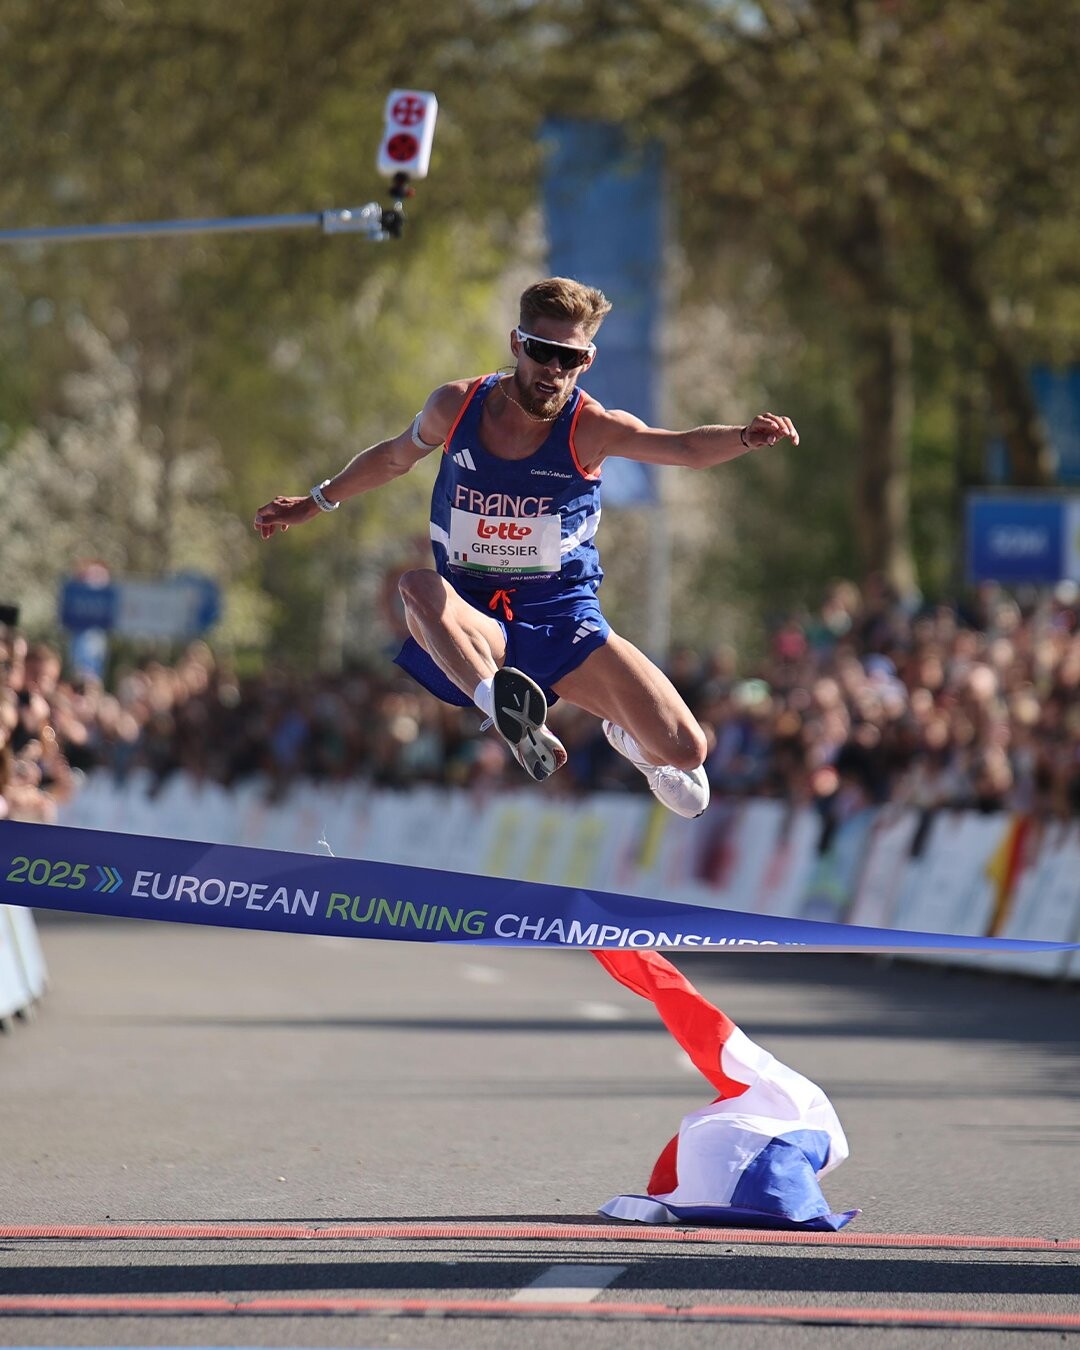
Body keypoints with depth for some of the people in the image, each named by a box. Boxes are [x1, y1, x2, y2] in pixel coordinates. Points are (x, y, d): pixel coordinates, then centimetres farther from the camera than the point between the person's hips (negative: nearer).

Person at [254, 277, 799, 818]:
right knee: (417, 587, -36)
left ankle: (628, 736, 26)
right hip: (469, 622, 1)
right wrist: (312, 504, 27)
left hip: (562, 619, -1)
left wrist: (746, 437, -48)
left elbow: (688, 449, -27)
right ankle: (514, 724, -55)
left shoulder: (591, 428, -11)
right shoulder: (455, 407, -4)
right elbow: (394, 457, 17)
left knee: (684, 751, -14)